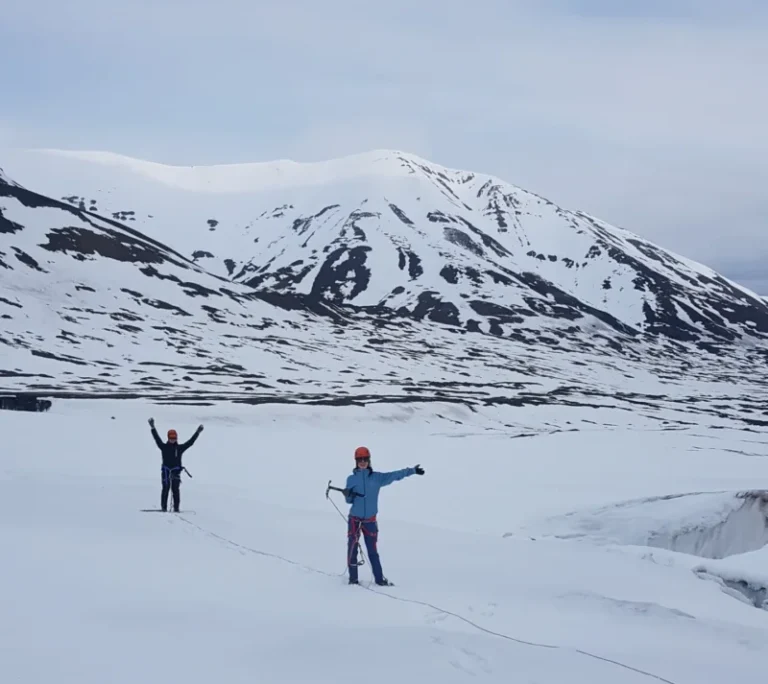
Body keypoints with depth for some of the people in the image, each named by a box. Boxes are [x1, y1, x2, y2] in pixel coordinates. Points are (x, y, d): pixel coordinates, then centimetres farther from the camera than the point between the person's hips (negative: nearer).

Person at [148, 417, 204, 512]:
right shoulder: (164, 447, 6)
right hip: (166, 470, 0)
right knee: (165, 489, 0)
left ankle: (176, 508, -3)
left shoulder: (180, 448, 8)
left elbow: (190, 442, 8)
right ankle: (163, 507, 4)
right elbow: (157, 438, -3)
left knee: (176, 490, -4)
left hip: (176, 471, 0)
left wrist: (197, 432, 4)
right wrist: (153, 428, -12)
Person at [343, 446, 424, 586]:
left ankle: (379, 578, 11)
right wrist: (347, 495, -16)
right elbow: (349, 500, 6)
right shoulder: (351, 479, 2)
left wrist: (412, 470, -8)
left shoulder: (377, 477, 2)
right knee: (352, 548, -1)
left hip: (370, 520, 0)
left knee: (372, 550, 6)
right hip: (354, 519, 0)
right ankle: (353, 578, 8)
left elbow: (394, 475, -2)